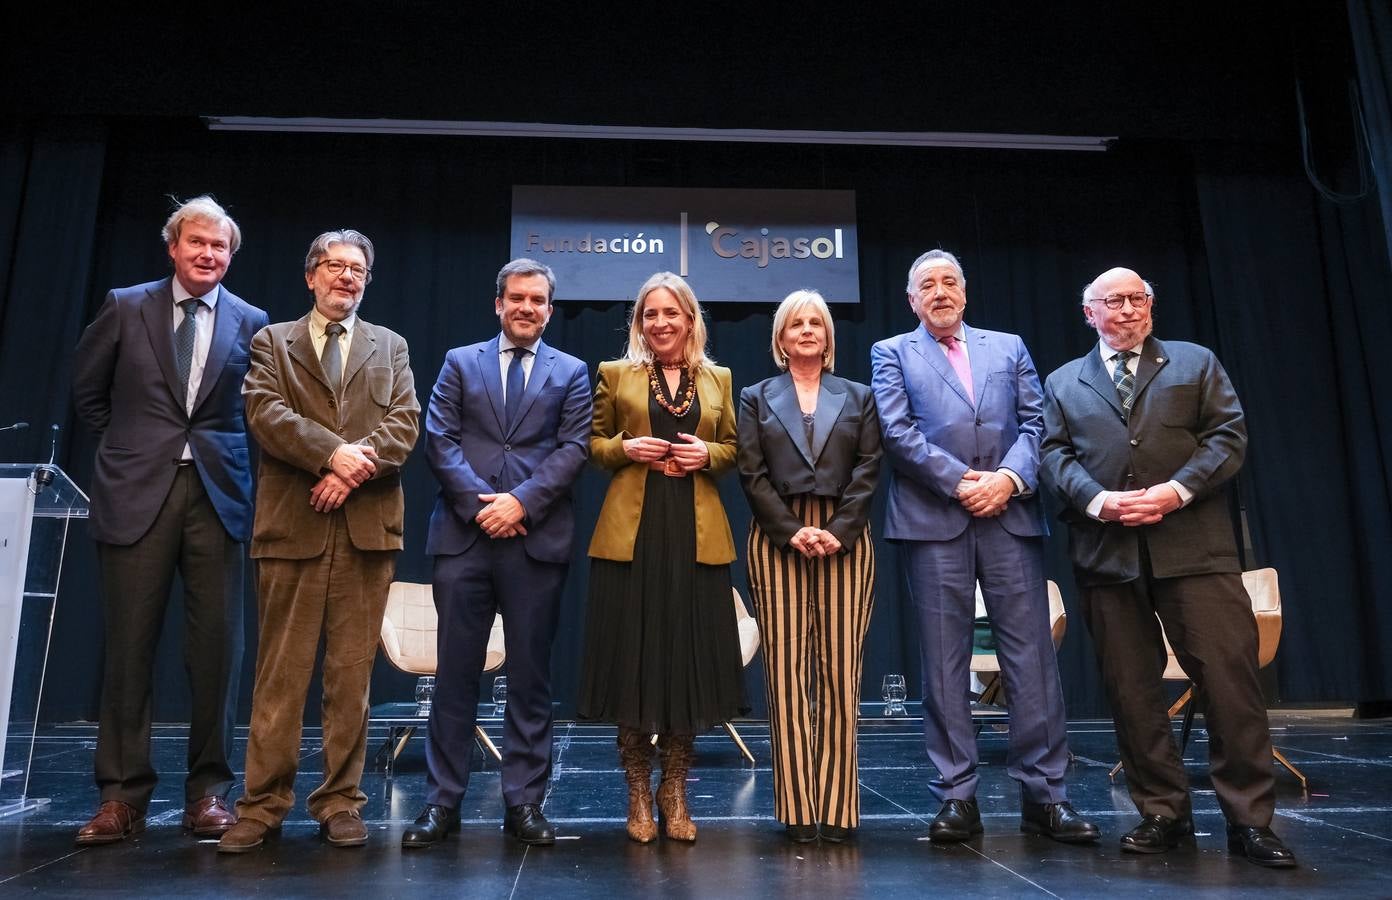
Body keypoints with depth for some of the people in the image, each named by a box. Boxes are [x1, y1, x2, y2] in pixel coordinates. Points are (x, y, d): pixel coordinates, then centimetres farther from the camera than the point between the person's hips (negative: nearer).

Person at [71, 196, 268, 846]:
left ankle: (208, 791, 12)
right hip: (138, 492, 0)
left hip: (217, 494, 0)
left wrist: (220, 451, 6)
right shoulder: (126, 307, 7)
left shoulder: (251, 323, 6)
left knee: (216, 644, 1)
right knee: (130, 643, 3)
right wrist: (126, 446, 13)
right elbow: (87, 389, 17)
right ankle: (122, 794, 14)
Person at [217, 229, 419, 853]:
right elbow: (266, 412, -3)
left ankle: (340, 802, 12)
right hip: (293, 522, -1)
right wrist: (332, 453, -16)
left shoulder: (390, 347, 18)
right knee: (281, 671, 1)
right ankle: (264, 803, 10)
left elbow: (404, 422, 4)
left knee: (352, 672, 3)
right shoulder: (271, 341, 14)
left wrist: (354, 471, -12)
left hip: (367, 524, 1)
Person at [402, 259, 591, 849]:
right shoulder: (460, 362, 13)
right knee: (455, 673, 4)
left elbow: (573, 448, 1)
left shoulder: (571, 373, 12)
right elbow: (439, 438, 3)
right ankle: (442, 801, 15)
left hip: (538, 536, 0)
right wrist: (479, 502, -9)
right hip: (464, 534, 0)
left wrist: (522, 501, -11)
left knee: (531, 675, 5)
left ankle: (524, 802, 15)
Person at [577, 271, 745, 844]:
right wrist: (626, 448, -9)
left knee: (689, 656, 3)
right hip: (631, 532, -1)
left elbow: (734, 449, 15)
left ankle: (675, 793, 18)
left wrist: (707, 454, -5)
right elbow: (591, 443, 10)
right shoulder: (615, 374, 9)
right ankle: (638, 794, 15)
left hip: (697, 534, 2)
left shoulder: (718, 379, 14)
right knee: (632, 655, 1)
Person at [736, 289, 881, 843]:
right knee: (786, 670, -3)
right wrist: (792, 530, -10)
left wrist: (838, 531, -9)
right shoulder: (756, 398, 14)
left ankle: (837, 807, 6)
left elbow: (868, 470, 5)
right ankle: (798, 808, 4)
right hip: (779, 542, 0)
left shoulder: (858, 398, 16)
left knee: (840, 670, -2)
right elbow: (752, 474, 3)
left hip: (845, 541, 1)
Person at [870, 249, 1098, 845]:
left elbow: (1035, 422, 9)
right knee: (945, 661, 1)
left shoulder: (1009, 347, 20)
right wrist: (959, 481, -10)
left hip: (1010, 516, 2)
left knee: (1032, 655, 0)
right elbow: (898, 433, -1)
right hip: (934, 521, -2)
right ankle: (957, 797, 9)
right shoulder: (892, 354, 13)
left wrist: (1010, 477, -9)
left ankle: (1044, 795, 10)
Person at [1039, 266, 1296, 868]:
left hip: (1193, 546, -1)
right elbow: (1056, 455, 7)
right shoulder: (1064, 383, 17)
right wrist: (1097, 500, -12)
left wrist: (1176, 490, -11)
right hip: (1107, 553, 1)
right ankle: (1162, 813, 17)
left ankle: (1249, 819, 8)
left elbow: (1229, 435, 4)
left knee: (1231, 677, -5)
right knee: (1131, 690, 4)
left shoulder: (1196, 363, 15)